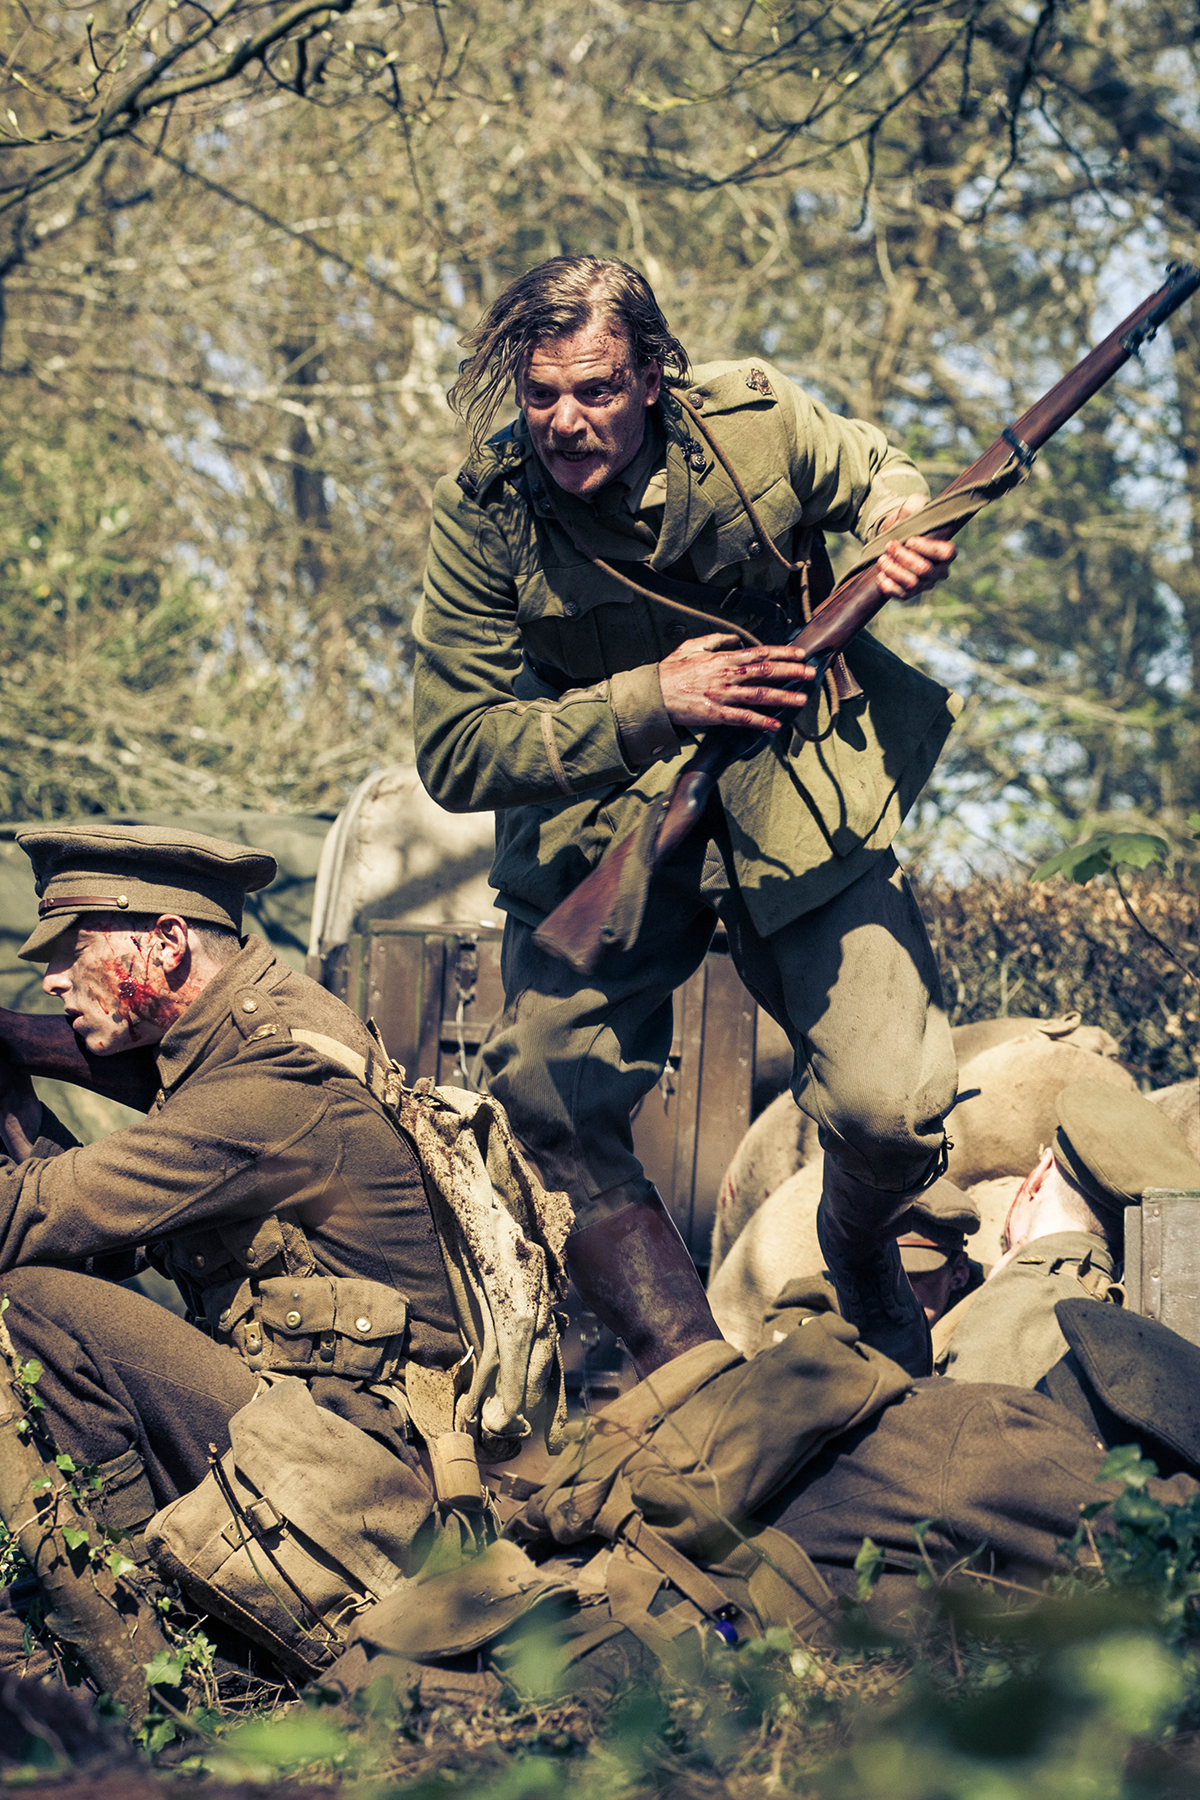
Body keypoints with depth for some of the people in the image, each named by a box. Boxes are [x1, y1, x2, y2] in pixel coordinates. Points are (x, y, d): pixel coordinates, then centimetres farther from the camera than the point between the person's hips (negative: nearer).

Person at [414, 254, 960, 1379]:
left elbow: (881, 476, 11)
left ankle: (859, 1252, 23)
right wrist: (651, 704, -29)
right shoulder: (482, 512, -15)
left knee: (892, 1112, -15)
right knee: (544, 1113, -11)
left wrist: (905, 520, -16)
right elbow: (453, 752, -17)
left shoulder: (758, 422, -13)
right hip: (601, 825, 1)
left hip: (798, 799, -1)